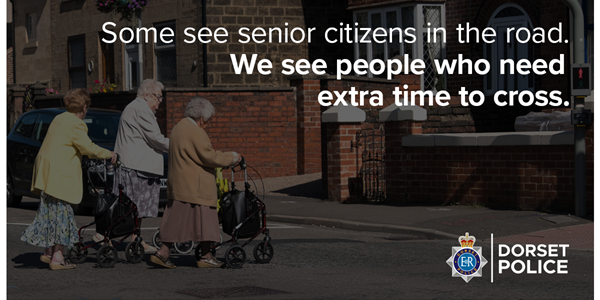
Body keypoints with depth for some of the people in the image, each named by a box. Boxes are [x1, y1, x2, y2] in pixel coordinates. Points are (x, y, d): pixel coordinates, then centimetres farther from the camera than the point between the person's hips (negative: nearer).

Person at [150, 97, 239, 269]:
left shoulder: (178, 128, 16)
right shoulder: (195, 132, -15)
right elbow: (209, 157, -17)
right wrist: (232, 158, -5)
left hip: (178, 184, 9)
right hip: (195, 186, -9)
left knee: (177, 220, 9)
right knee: (204, 219, 0)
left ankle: (163, 253, 4)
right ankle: (206, 257, 4)